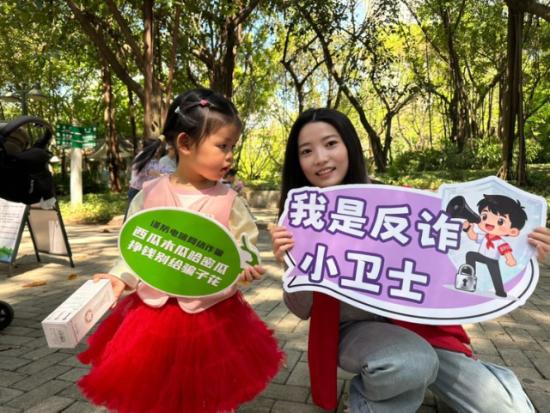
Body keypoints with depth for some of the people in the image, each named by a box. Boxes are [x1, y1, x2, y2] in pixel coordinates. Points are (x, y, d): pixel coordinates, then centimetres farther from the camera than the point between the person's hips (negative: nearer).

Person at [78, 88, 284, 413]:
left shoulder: (228, 200, -9)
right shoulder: (150, 195, -7)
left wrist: (245, 266, -25)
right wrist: (119, 277, -13)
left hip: (214, 314, -1)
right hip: (156, 311, 1)